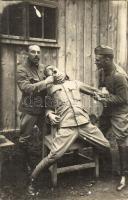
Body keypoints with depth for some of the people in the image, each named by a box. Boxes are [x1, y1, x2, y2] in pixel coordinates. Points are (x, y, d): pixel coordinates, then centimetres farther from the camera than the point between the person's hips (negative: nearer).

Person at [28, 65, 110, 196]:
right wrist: (50, 115, -1)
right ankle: (32, 181, 7)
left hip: (85, 123, 3)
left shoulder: (75, 83, 22)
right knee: (53, 156, -17)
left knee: (108, 146, 5)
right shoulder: (50, 88, 17)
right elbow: (48, 108, 20)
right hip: (66, 127, -3)